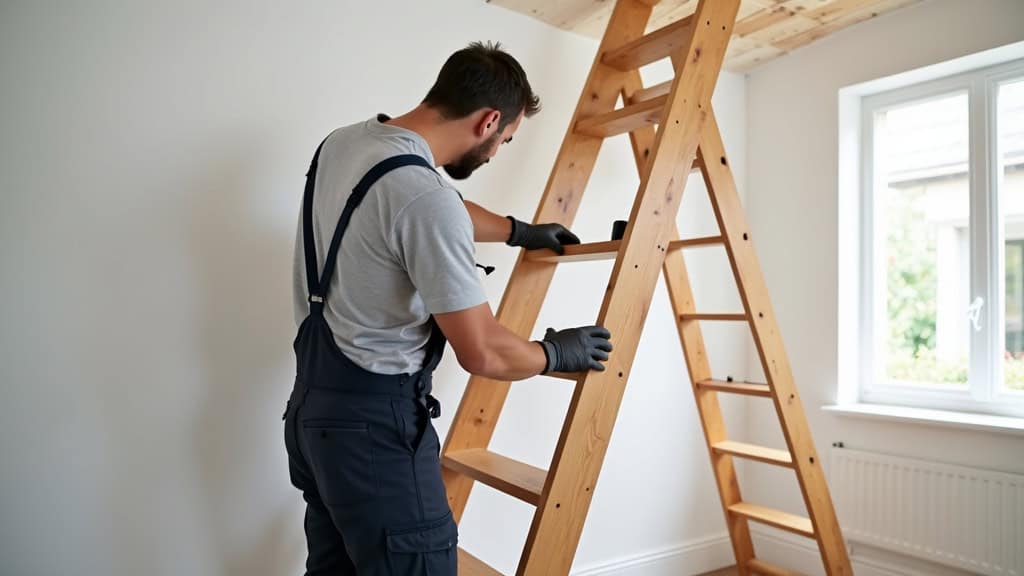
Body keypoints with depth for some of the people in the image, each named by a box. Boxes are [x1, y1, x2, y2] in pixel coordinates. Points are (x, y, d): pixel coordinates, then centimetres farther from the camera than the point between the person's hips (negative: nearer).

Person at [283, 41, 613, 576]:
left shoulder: (341, 143, 5)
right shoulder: (425, 198, -25)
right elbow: (484, 354, -19)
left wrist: (519, 231, 34)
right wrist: (556, 352, 1)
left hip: (313, 406, 10)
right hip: (374, 420, -9)